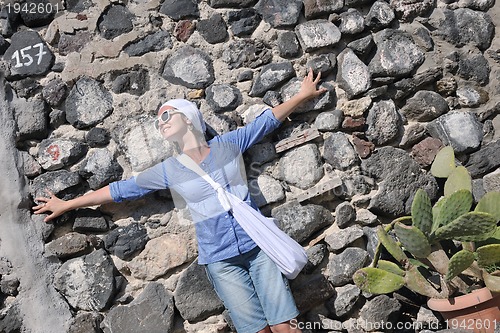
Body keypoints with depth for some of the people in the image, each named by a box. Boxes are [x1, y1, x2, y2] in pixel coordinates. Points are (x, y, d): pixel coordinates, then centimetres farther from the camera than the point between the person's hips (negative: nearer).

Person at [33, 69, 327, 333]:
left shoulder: (228, 144, 0)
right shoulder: (168, 171, 0)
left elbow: (267, 120, 10)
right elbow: (121, 189, 7)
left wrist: (303, 95, 15)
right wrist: (67, 205, 14)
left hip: (258, 245, 1)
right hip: (221, 261, 0)